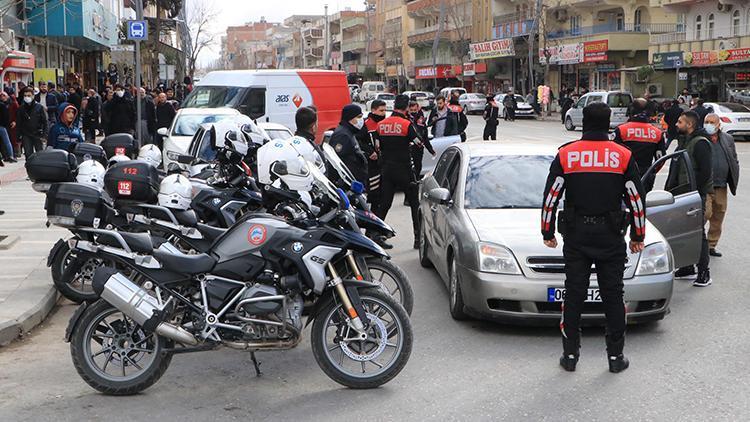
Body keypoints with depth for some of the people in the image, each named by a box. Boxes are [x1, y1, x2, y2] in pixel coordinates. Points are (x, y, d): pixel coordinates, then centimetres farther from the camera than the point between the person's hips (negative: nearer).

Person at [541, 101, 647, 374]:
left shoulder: (565, 155, -2)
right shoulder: (623, 156, -2)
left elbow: (551, 196, -1)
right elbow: (637, 199, 1)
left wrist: (547, 232, 9)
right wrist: (638, 236, 11)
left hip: (575, 236, 1)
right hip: (611, 237, 0)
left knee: (574, 294, 6)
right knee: (613, 295, 7)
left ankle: (570, 354, 10)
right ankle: (615, 356, 11)